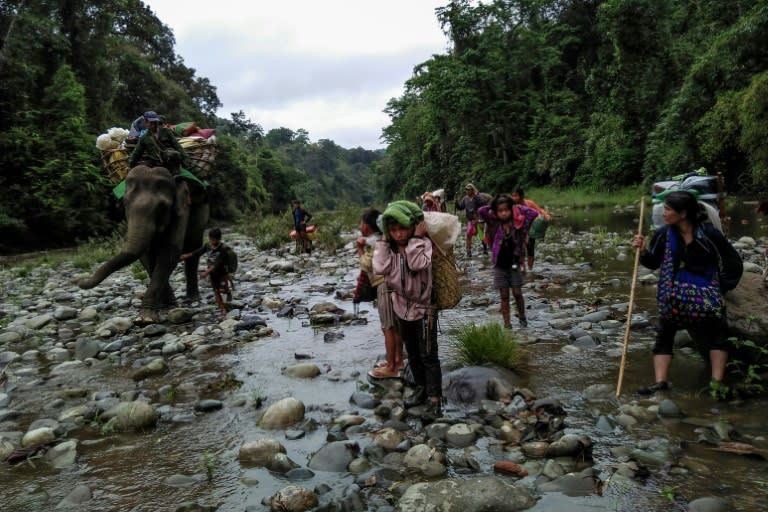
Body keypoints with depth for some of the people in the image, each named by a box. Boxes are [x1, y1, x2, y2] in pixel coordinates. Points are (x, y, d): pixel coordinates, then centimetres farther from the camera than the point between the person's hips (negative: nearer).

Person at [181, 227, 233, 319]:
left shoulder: (222, 249, -23)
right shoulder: (207, 246, -4)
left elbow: (217, 264, -29)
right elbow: (198, 251, 13)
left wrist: (207, 272, -35)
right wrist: (187, 255, 18)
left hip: (222, 272, -5)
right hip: (213, 273, 6)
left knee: (222, 289, -16)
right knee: (216, 291, 6)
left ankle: (228, 291, 20)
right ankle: (223, 310, 13)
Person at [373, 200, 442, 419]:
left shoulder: (423, 243, -17)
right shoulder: (389, 247, -4)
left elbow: (418, 264, -36)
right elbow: (380, 268, -22)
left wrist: (416, 237, -29)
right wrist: (384, 241, -17)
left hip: (423, 308, -6)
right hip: (402, 307, 6)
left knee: (428, 356, 0)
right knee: (412, 355, 18)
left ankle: (434, 400, 8)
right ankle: (423, 390, 35)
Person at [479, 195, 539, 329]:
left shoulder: (518, 223, -6)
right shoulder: (495, 224, -5)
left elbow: (534, 213, -11)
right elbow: (481, 211, -14)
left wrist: (518, 207, -5)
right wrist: (493, 206, -3)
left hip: (514, 264, 0)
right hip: (500, 265, 0)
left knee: (517, 293, 4)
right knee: (504, 296, 6)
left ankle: (522, 317, 27)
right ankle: (507, 323, 12)